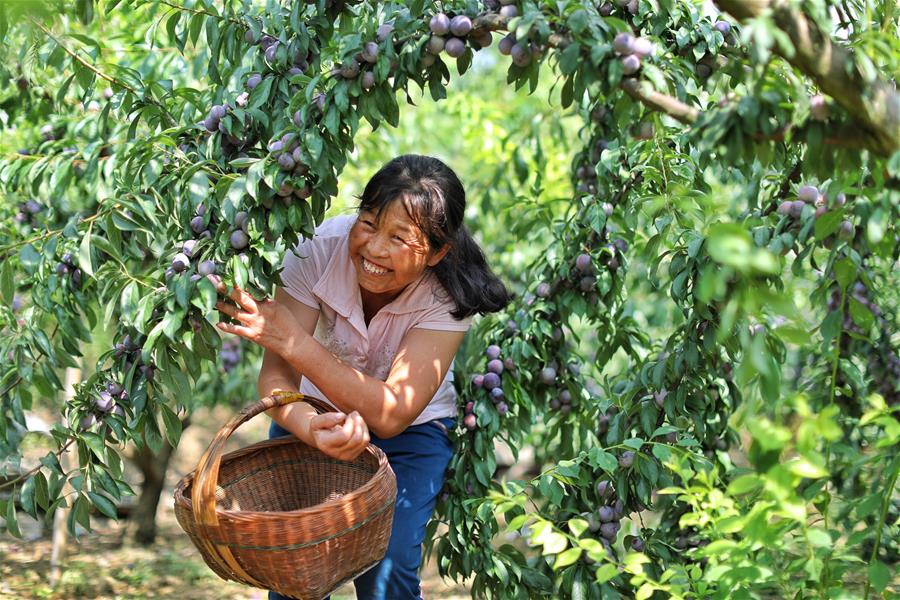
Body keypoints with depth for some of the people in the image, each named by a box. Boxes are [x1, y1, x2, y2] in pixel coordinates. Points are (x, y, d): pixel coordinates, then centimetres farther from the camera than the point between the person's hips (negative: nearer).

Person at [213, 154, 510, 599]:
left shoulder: (447, 296, -27)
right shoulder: (320, 248, -25)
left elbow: (392, 416, -36)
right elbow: (275, 375, -29)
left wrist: (293, 341, -47)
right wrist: (312, 429, -53)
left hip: (411, 430, -1)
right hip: (314, 413, 1)